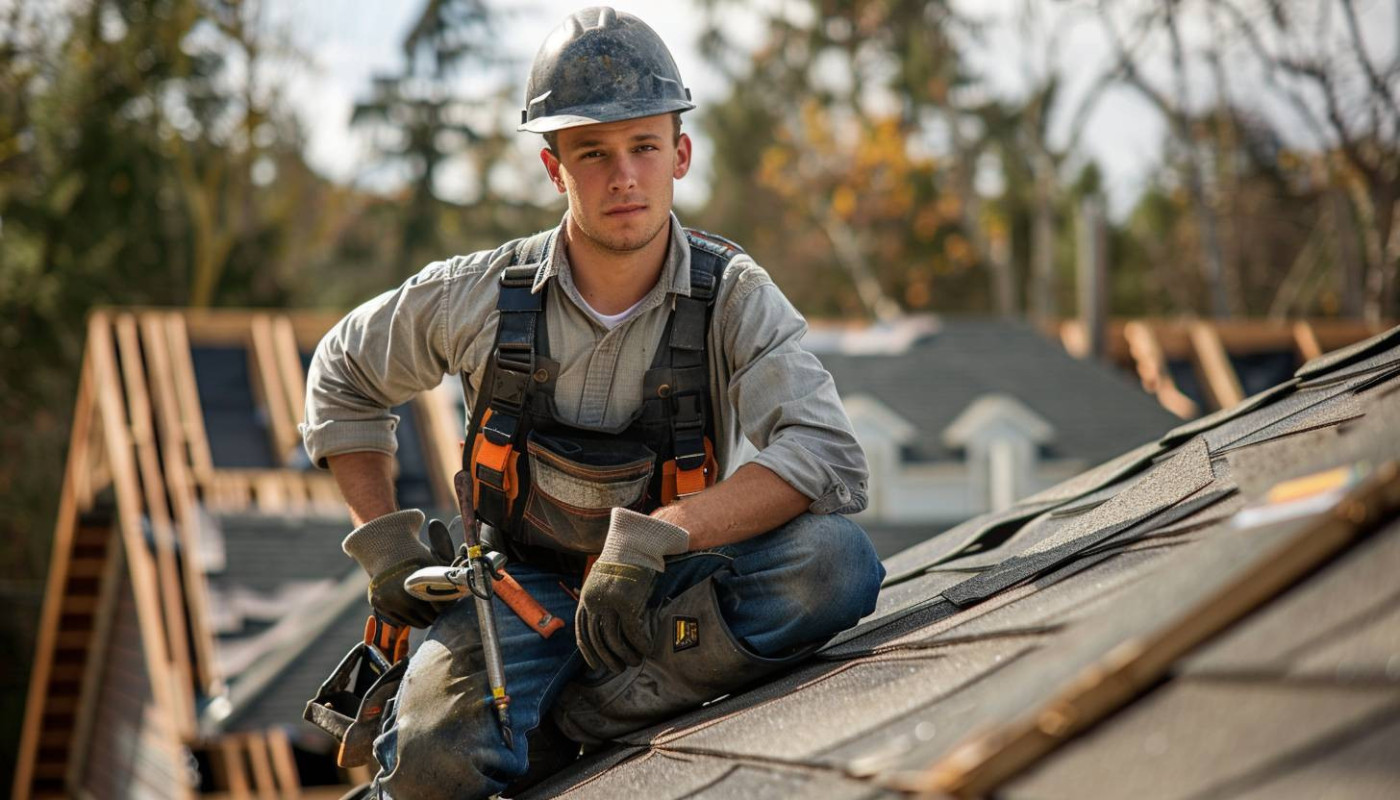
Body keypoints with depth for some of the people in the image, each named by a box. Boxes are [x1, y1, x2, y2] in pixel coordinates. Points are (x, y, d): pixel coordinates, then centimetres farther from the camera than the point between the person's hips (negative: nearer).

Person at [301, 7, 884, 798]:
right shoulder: (481, 296, -8)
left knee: (836, 560, -32)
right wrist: (386, 545, 1)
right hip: (523, 583, -1)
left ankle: (576, 715, -24)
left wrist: (653, 536, -37)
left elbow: (830, 458, -27)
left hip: (667, 587, 1)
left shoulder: (734, 297, -13)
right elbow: (343, 376, 11)